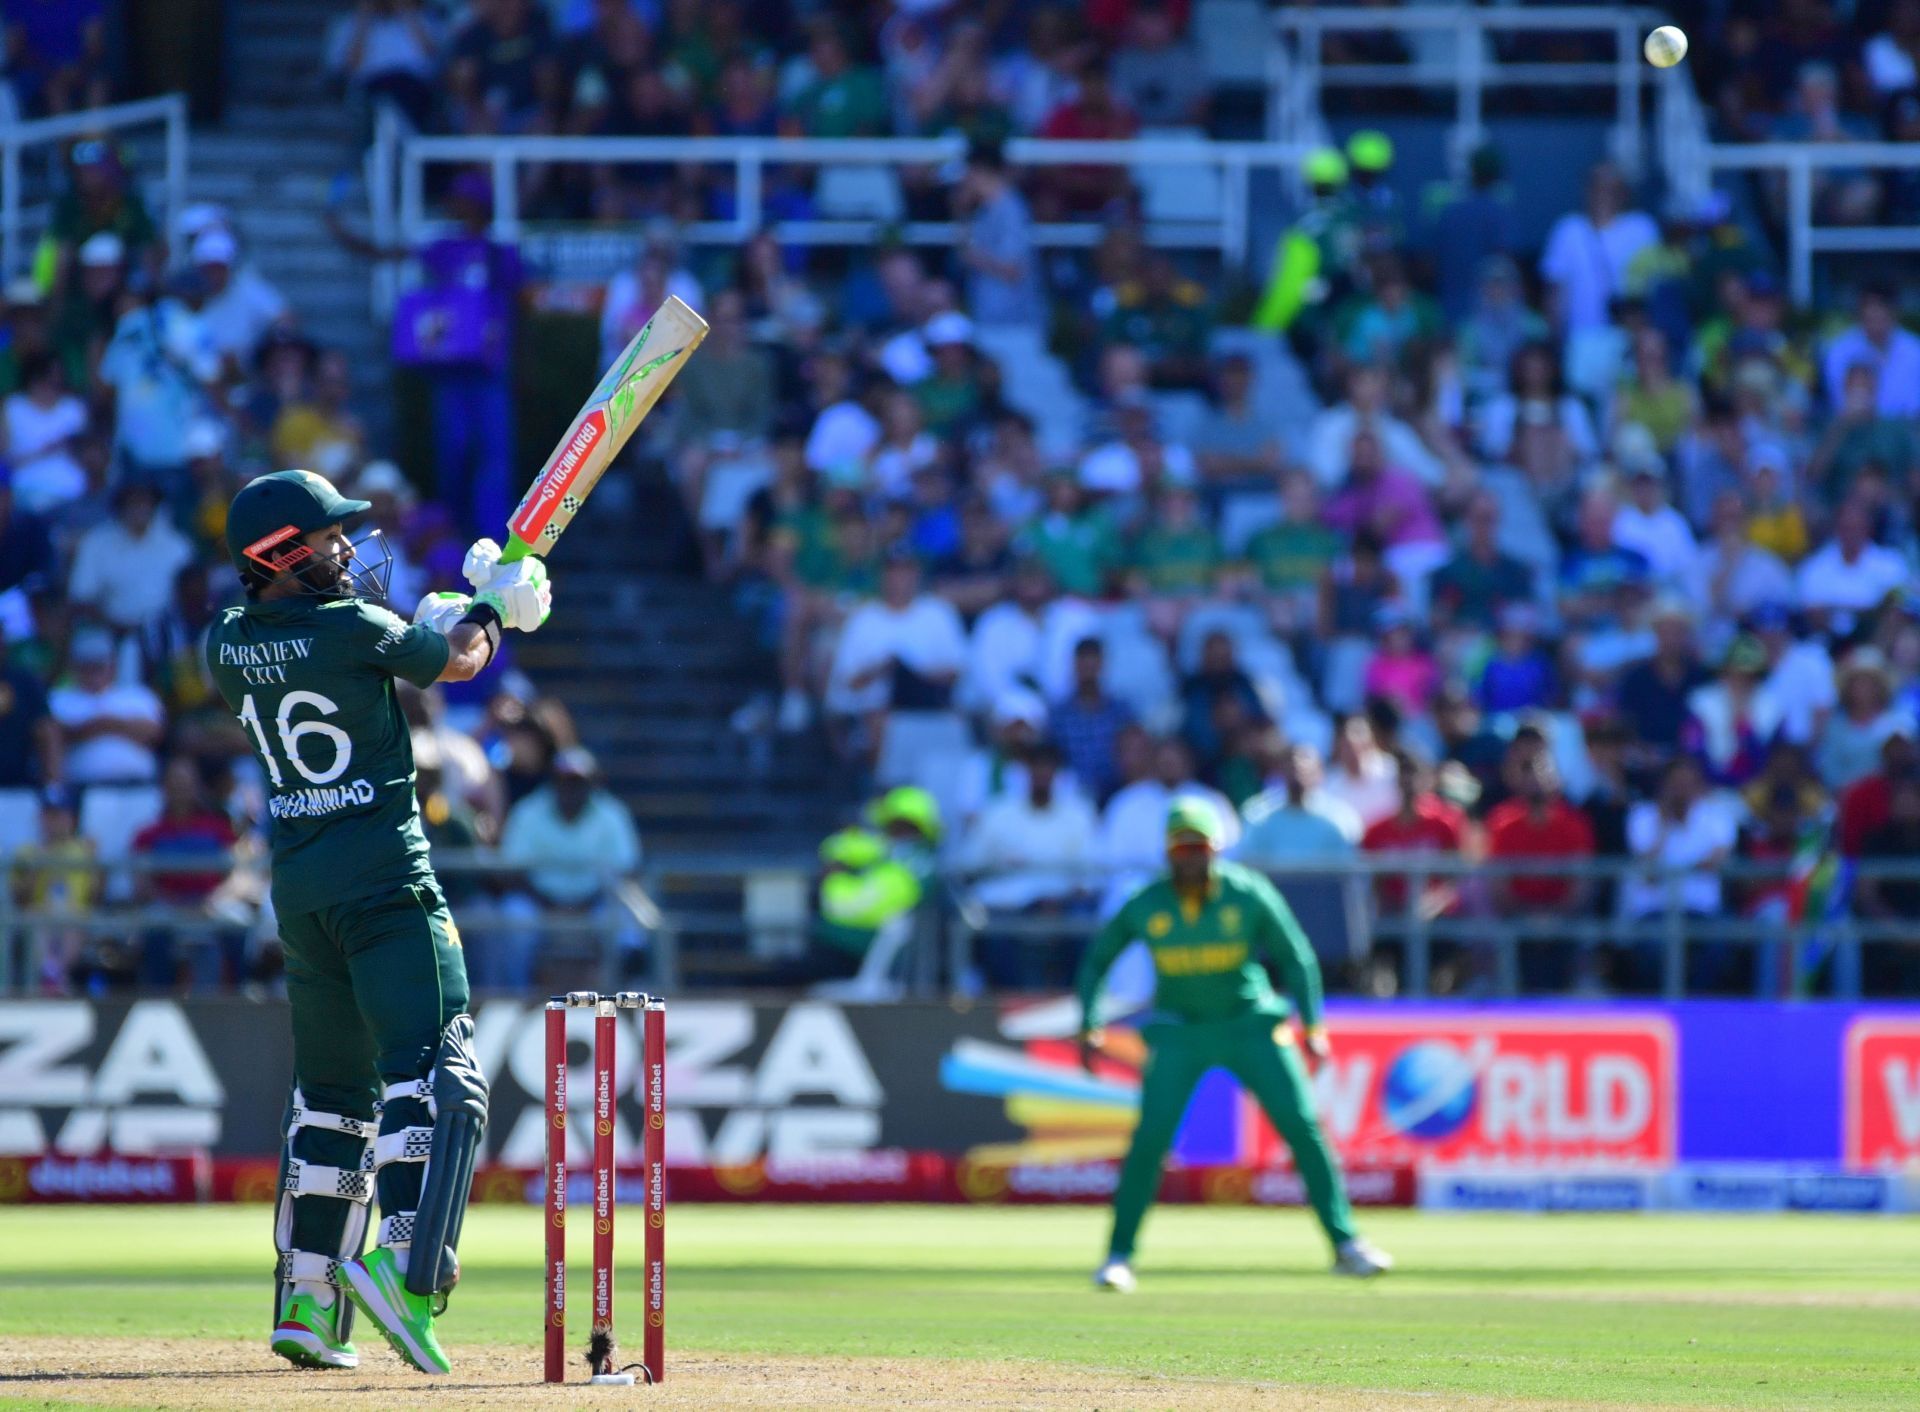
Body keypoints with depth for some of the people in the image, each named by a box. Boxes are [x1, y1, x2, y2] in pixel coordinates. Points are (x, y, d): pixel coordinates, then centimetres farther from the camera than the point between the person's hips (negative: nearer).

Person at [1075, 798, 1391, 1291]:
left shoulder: (1249, 894, -15)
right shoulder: (1145, 907, -13)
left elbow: (1296, 956, -7)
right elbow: (1097, 961, 1)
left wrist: (1313, 1028, -16)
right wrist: (1089, 1028, -10)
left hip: (1250, 1024, 0)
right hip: (1179, 1032, 0)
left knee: (1303, 1128, -8)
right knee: (1151, 1137, -15)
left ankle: (1345, 1245, 2)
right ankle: (1118, 1256, -3)